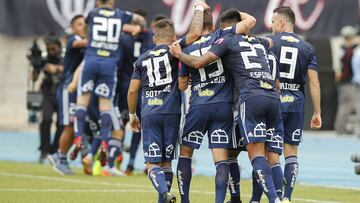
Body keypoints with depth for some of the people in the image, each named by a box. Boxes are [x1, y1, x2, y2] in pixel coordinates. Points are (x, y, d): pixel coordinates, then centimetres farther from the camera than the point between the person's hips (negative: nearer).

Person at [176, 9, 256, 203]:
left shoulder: (187, 50, 8)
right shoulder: (220, 36, 2)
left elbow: (182, 84, 14)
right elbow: (250, 21, -2)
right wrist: (238, 14, 18)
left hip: (198, 107, 1)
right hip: (223, 106, -1)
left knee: (185, 153, 14)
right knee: (221, 159, -1)